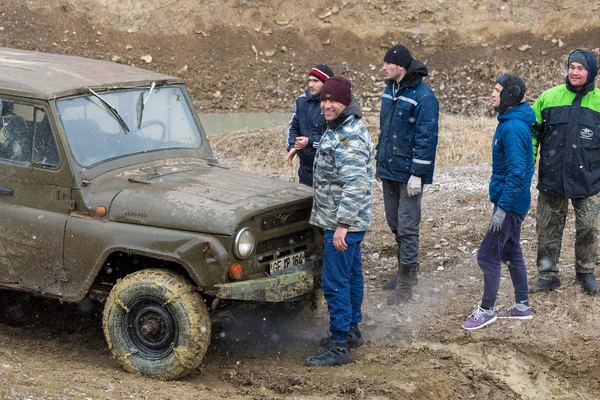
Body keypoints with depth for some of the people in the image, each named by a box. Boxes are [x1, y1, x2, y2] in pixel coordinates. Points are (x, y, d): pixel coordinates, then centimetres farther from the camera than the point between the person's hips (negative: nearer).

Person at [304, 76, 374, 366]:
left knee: (335, 282, -8)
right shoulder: (337, 130, 12)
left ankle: (339, 346, -3)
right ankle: (351, 331, 31)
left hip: (344, 223, -11)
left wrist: (342, 225, -29)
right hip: (350, 220, 11)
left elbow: (355, 184, -28)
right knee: (351, 275, 19)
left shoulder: (349, 137, -22)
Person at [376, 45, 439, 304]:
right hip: (389, 171, 9)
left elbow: (426, 137, -19)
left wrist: (417, 174, -21)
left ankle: (405, 284, 1)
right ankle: (407, 270, 31)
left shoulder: (423, 97, -16)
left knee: (407, 227, -5)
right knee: (394, 223, 16)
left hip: (409, 174, -8)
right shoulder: (390, 91, 11)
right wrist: (380, 161, 18)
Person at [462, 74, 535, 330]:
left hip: (510, 202, -10)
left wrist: (502, 208, -26)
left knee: (488, 255, -4)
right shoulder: (508, 122, 10)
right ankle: (522, 306, 28)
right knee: (510, 253, 18)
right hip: (512, 201, 10)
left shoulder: (514, 128, -22)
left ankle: (486, 310, 7)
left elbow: (516, 172, -26)